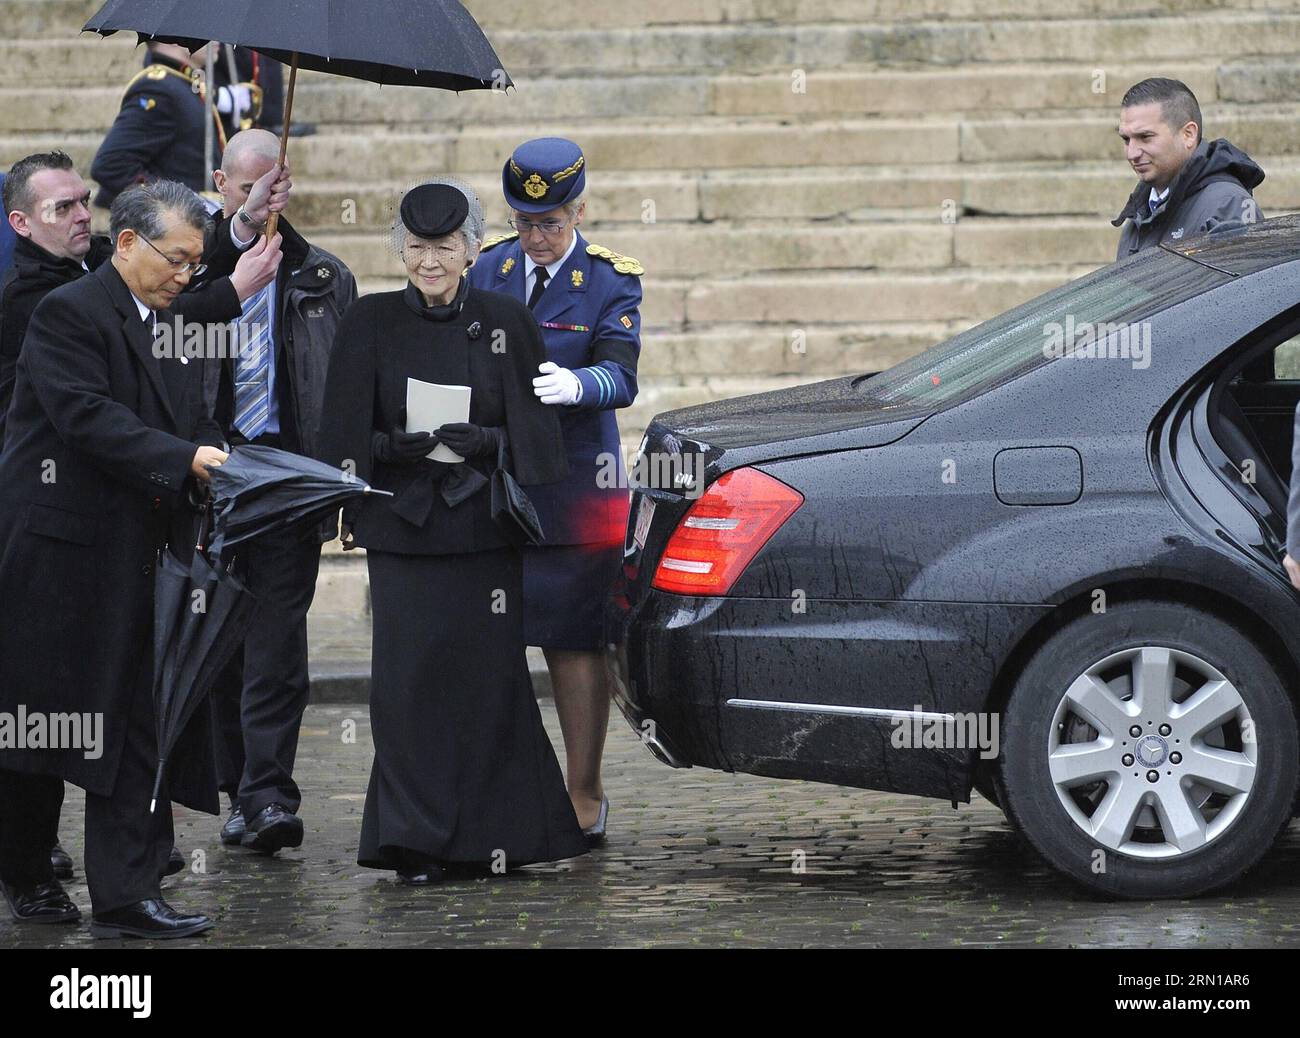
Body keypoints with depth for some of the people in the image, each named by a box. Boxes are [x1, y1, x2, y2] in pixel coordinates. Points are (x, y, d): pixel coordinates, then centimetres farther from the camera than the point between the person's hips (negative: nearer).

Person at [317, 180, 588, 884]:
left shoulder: (506, 323, 4)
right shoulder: (369, 324, 3)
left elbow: (533, 431, 4)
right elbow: (346, 431, 3)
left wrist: (486, 444, -13)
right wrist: (394, 446, -14)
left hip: (483, 527, 0)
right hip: (402, 528, 0)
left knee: (487, 678, 0)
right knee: (408, 678, -6)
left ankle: (490, 835, 10)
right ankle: (416, 843, -2)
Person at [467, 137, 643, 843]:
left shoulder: (611, 281, -3)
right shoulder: (490, 268, 8)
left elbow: (620, 377, -15)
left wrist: (576, 384, -37)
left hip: (573, 488, -3)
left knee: (572, 640, 1)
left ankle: (584, 795, 10)